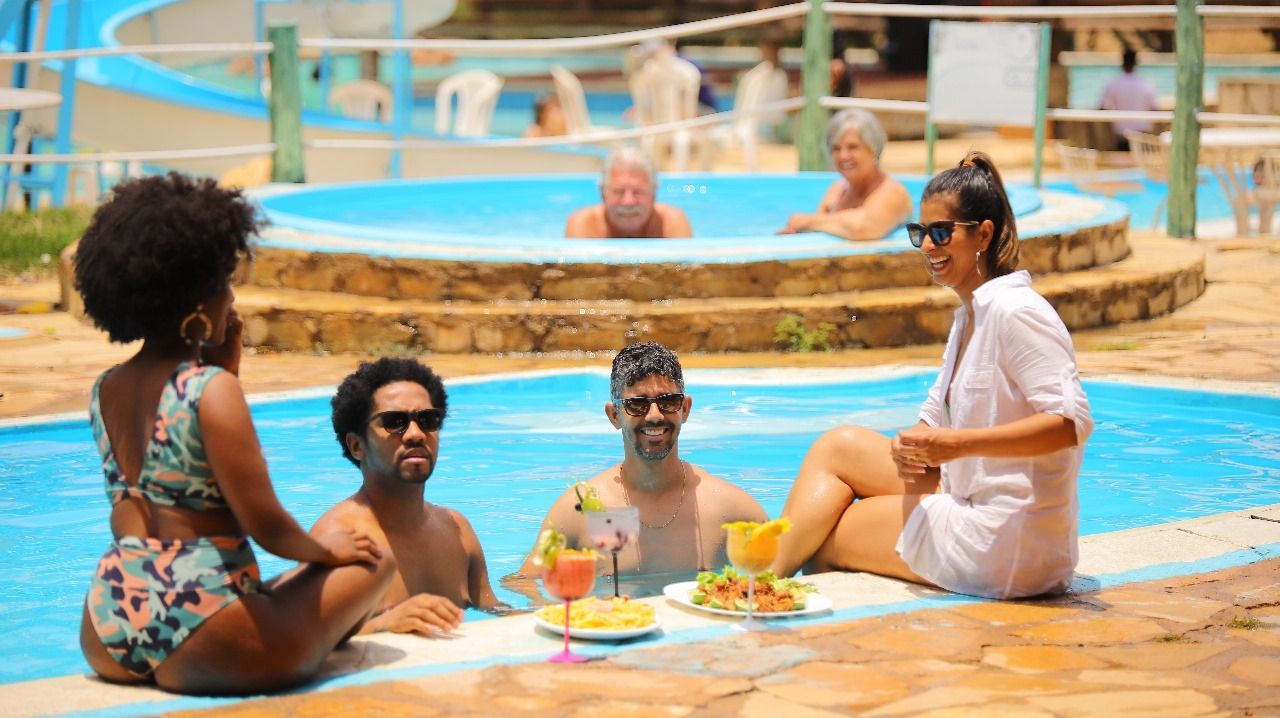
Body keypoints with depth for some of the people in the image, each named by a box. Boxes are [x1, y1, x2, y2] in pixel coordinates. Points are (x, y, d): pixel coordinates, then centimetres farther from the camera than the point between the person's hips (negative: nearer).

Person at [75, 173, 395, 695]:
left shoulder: (105, 391, 8)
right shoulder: (212, 390, -15)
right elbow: (267, 526, -17)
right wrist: (325, 550, 5)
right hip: (194, 656, -8)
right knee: (374, 561, 11)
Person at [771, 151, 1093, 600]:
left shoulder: (1015, 312, -16)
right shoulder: (969, 314, 14)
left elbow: (1072, 420, -25)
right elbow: (936, 419, 17)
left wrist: (959, 443, -28)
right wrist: (910, 448, -7)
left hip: (1003, 547, -10)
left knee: (820, 541, -2)